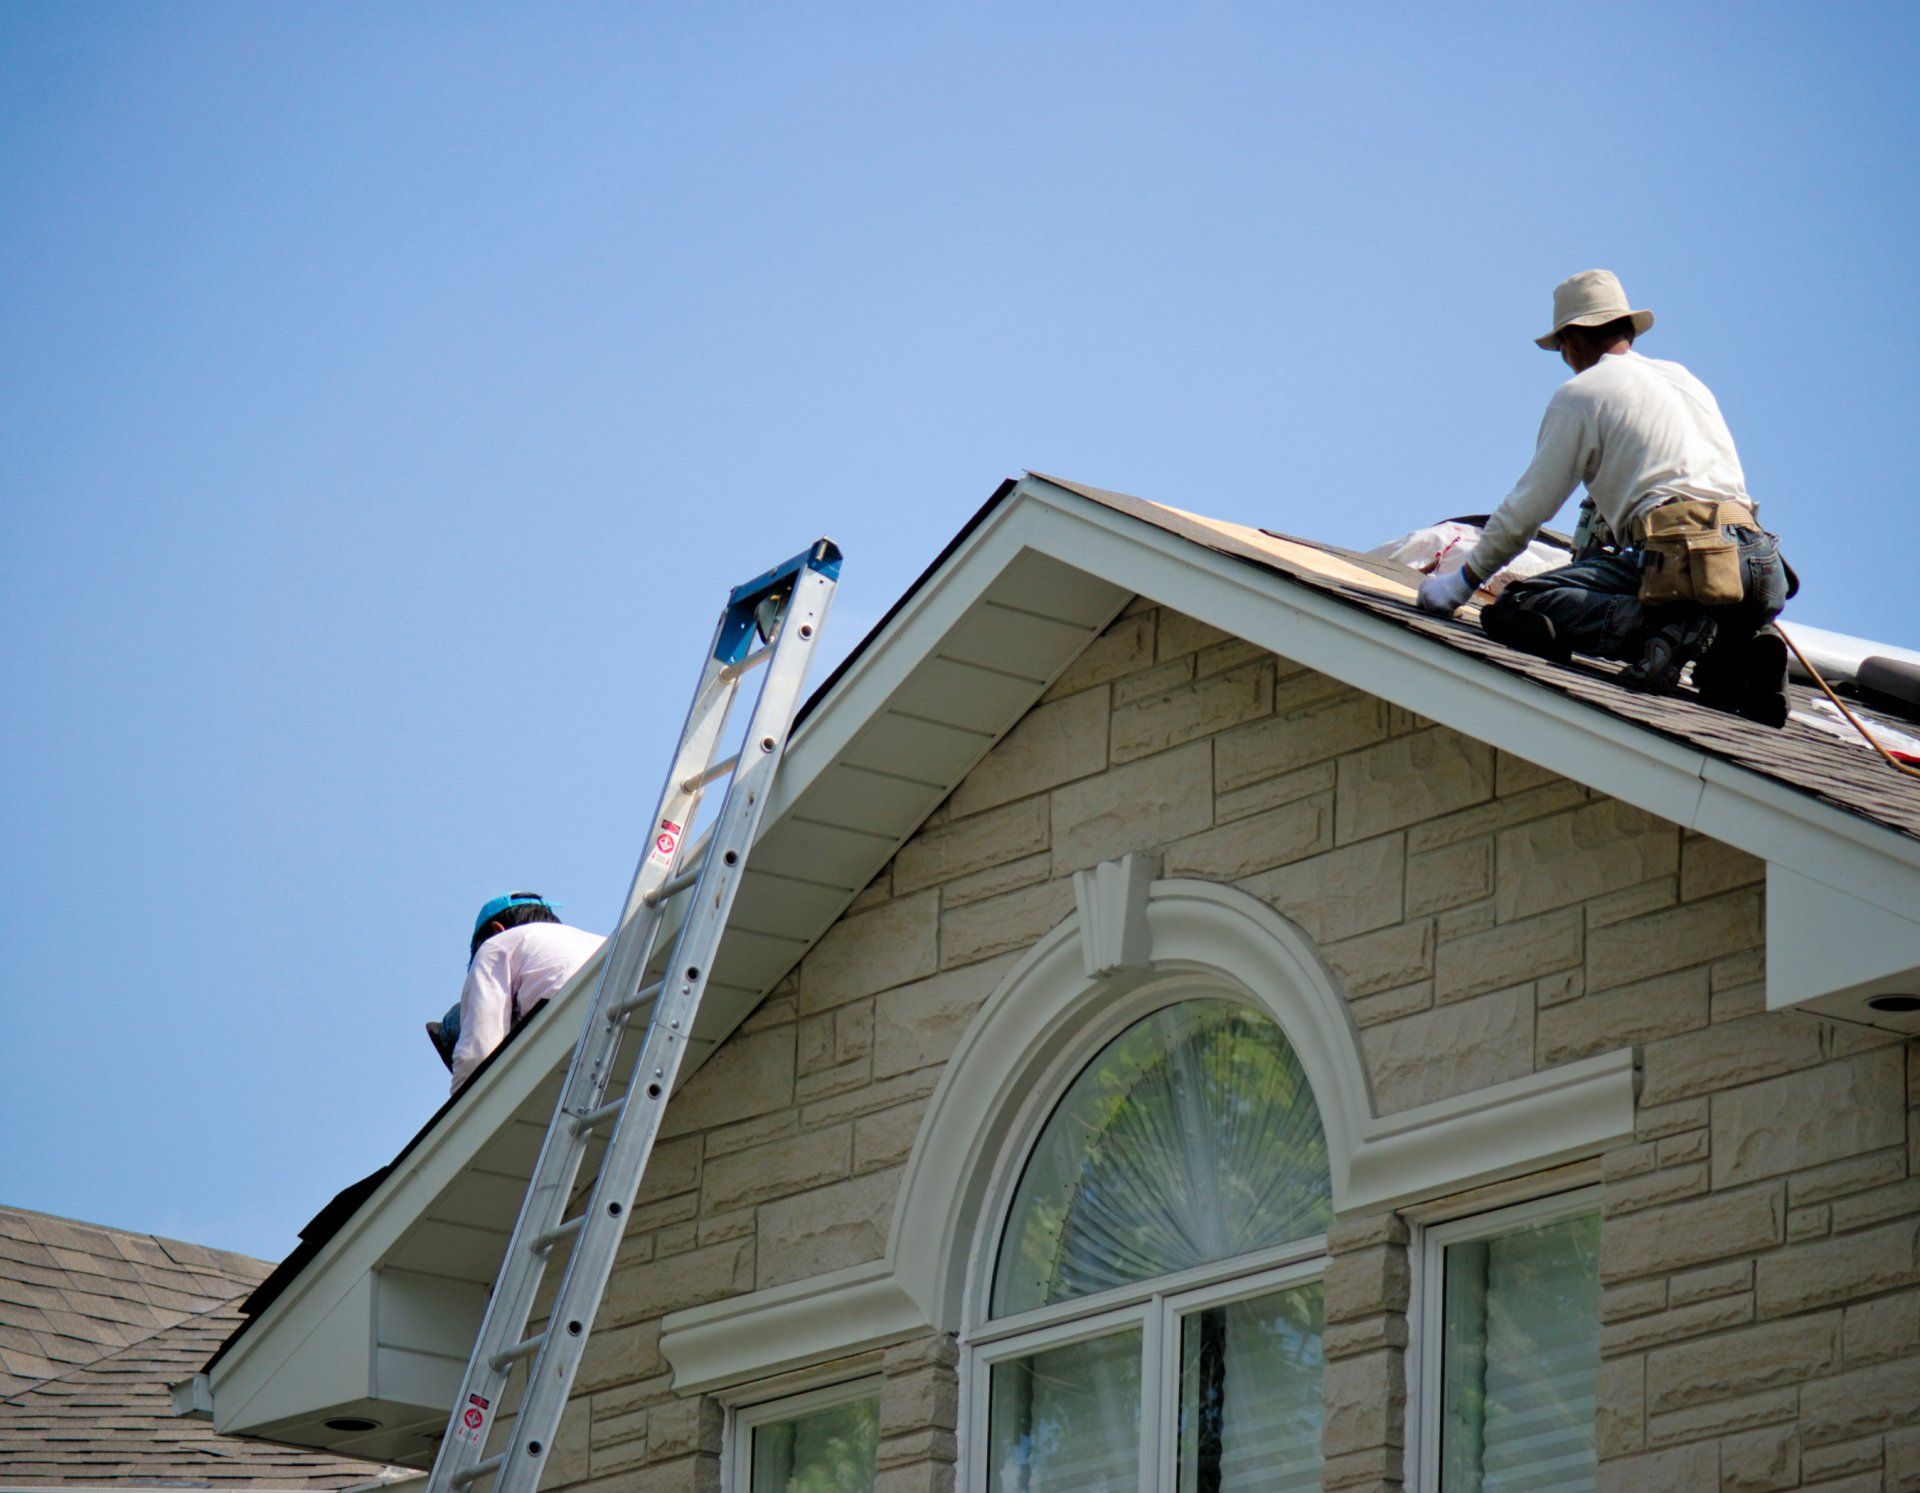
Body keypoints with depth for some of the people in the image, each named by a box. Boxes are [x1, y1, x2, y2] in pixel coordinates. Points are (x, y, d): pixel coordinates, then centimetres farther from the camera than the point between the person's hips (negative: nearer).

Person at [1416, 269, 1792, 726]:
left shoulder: (1580, 394, 9)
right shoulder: (1684, 378, 29)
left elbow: (1526, 509, 9)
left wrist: (1464, 581, 22)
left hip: (1674, 554, -6)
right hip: (1757, 564, 6)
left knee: (1516, 610, -4)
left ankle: (1662, 627, -24)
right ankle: (1742, 646, 0)